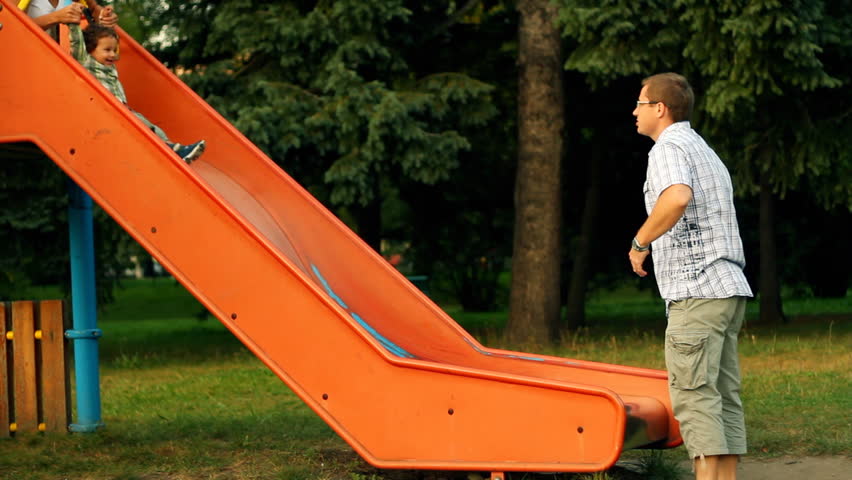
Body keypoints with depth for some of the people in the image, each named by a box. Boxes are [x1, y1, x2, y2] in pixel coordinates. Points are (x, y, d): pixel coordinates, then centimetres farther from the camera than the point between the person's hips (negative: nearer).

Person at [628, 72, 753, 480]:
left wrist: (640, 242, -17)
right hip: (729, 290, 10)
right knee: (723, 396, 7)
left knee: (693, 396, -11)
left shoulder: (669, 147, -7)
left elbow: (678, 198, -28)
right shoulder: (708, 153, 25)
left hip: (696, 292, -10)